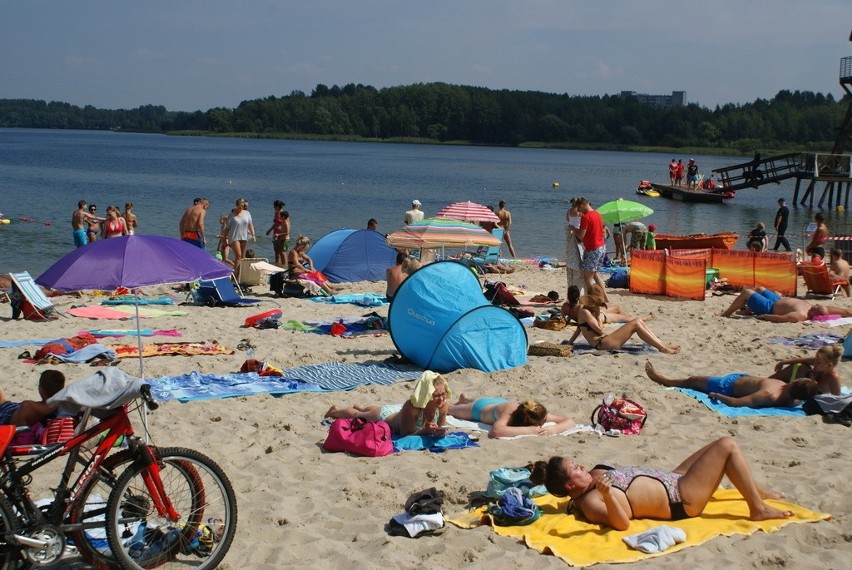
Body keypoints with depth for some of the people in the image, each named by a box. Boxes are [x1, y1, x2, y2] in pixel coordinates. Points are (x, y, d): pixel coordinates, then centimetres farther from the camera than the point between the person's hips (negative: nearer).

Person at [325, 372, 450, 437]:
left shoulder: (444, 405, -32)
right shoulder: (410, 407, -47)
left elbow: (440, 427, -14)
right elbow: (405, 435, -39)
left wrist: (439, 431, -37)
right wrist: (425, 431, -54)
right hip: (384, 416, -5)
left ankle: (358, 407, 70)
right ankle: (336, 410, 59)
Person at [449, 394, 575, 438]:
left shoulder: (536, 412, -40)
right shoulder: (509, 412, -51)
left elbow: (570, 422, -37)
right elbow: (495, 431, -70)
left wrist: (554, 429, -58)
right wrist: (528, 430, -68)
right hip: (481, 408, -5)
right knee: (450, 409, 27)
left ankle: (465, 398, 69)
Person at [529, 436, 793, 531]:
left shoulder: (592, 479, 3)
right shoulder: (591, 503, -24)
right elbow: (622, 522, -40)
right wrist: (607, 494, -51)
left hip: (671, 480, 11)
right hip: (682, 499, -10)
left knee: (715, 447, 22)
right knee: (728, 446, -10)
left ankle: (755, 490, 39)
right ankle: (758, 509, 1)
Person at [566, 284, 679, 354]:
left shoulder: (588, 310, 20)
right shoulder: (584, 312, -11)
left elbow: (579, 329, 18)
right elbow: (600, 330, -14)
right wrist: (598, 314, -3)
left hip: (604, 340, 10)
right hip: (601, 344, -10)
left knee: (638, 321, 2)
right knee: (636, 324, -14)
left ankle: (663, 345, -1)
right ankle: (663, 349, -13)